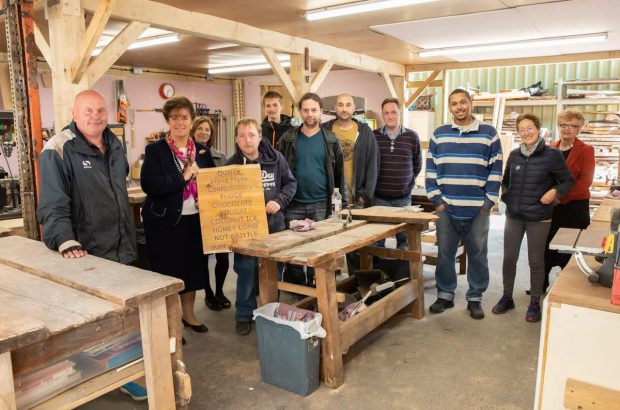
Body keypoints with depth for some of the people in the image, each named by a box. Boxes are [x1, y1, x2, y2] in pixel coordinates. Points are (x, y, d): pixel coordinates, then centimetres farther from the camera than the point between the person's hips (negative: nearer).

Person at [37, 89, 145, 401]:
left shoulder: (115, 145, 10)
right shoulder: (58, 151, -13)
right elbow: (53, 205, -19)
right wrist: (66, 242, -32)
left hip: (121, 250, 7)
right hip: (87, 255, -7)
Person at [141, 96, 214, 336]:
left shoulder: (202, 150, 8)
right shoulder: (155, 150, -7)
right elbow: (149, 184, -20)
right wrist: (183, 177, -20)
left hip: (195, 220, 5)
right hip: (165, 222, -5)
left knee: (193, 268, 14)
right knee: (168, 272, 3)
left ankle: (188, 315, 32)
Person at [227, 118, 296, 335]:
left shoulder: (276, 158, -5)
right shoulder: (231, 164, -7)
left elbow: (290, 182, 3)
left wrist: (279, 201, -12)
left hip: (274, 224, 2)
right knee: (246, 271, 4)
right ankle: (244, 316, 23)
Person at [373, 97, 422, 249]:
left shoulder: (412, 137, 0)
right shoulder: (374, 136, 0)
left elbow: (417, 165, 11)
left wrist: (407, 182, 12)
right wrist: (374, 184, 9)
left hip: (403, 197, 0)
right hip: (379, 197, 0)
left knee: (403, 238, 8)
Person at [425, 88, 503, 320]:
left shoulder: (489, 134, 2)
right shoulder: (439, 135, 7)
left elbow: (496, 170, 1)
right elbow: (431, 169, 5)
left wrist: (489, 201, -5)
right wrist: (436, 199, -3)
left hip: (478, 209, -1)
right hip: (446, 208, 1)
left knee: (477, 255, 9)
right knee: (444, 254, 8)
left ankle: (475, 298, 23)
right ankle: (445, 295, 23)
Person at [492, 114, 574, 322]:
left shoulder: (552, 155, -8)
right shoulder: (514, 155, 5)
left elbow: (569, 181, -2)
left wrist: (555, 191, -19)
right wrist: (504, 195, 2)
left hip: (539, 218, -3)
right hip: (513, 216, 4)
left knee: (536, 261, 7)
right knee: (509, 258, 8)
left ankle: (535, 303, 21)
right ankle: (507, 297, 24)